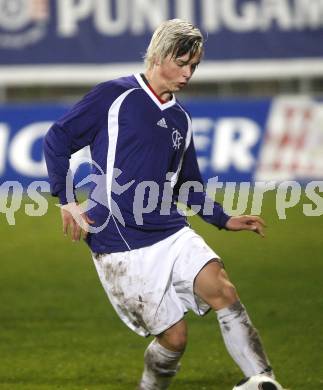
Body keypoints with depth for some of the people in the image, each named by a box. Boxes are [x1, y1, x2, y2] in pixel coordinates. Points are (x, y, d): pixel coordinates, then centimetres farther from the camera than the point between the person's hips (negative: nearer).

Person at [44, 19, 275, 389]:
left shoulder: (180, 119, 16)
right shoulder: (114, 95, -4)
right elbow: (57, 140, -1)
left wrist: (225, 220, 17)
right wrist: (67, 202, -8)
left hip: (172, 234, 5)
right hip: (120, 245, -5)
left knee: (221, 289, -21)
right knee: (173, 335, -8)